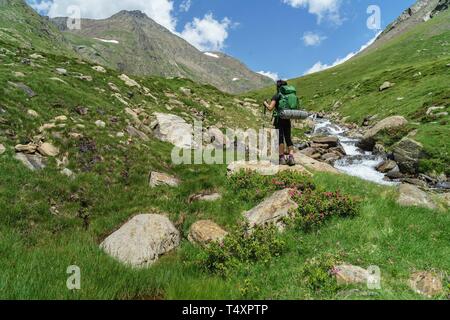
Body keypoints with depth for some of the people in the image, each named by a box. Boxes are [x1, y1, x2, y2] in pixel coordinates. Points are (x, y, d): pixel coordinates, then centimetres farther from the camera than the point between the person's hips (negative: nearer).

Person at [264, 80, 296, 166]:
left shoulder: (277, 96, -6)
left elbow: (270, 108, -14)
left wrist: (265, 103, 6)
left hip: (279, 119, -5)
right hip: (287, 119, 5)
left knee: (280, 138, 1)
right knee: (288, 138, 7)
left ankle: (282, 158, 1)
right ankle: (291, 157, -5)